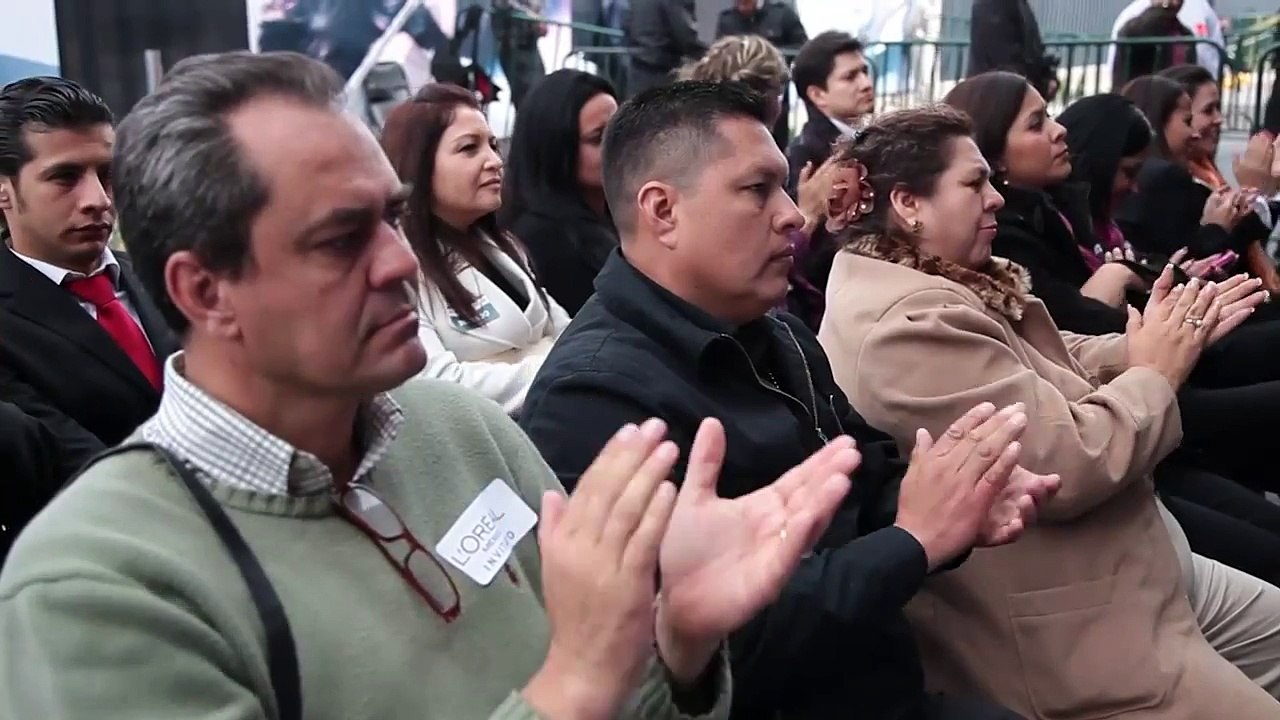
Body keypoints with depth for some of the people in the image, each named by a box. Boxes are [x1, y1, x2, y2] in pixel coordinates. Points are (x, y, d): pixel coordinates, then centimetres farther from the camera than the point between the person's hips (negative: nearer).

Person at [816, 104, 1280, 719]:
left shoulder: (938, 287, 8)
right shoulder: (911, 324, -26)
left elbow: (1060, 365, 12)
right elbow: (1066, 464, -28)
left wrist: (1158, 342, -3)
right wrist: (1155, 373, -13)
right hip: (1068, 627, -11)